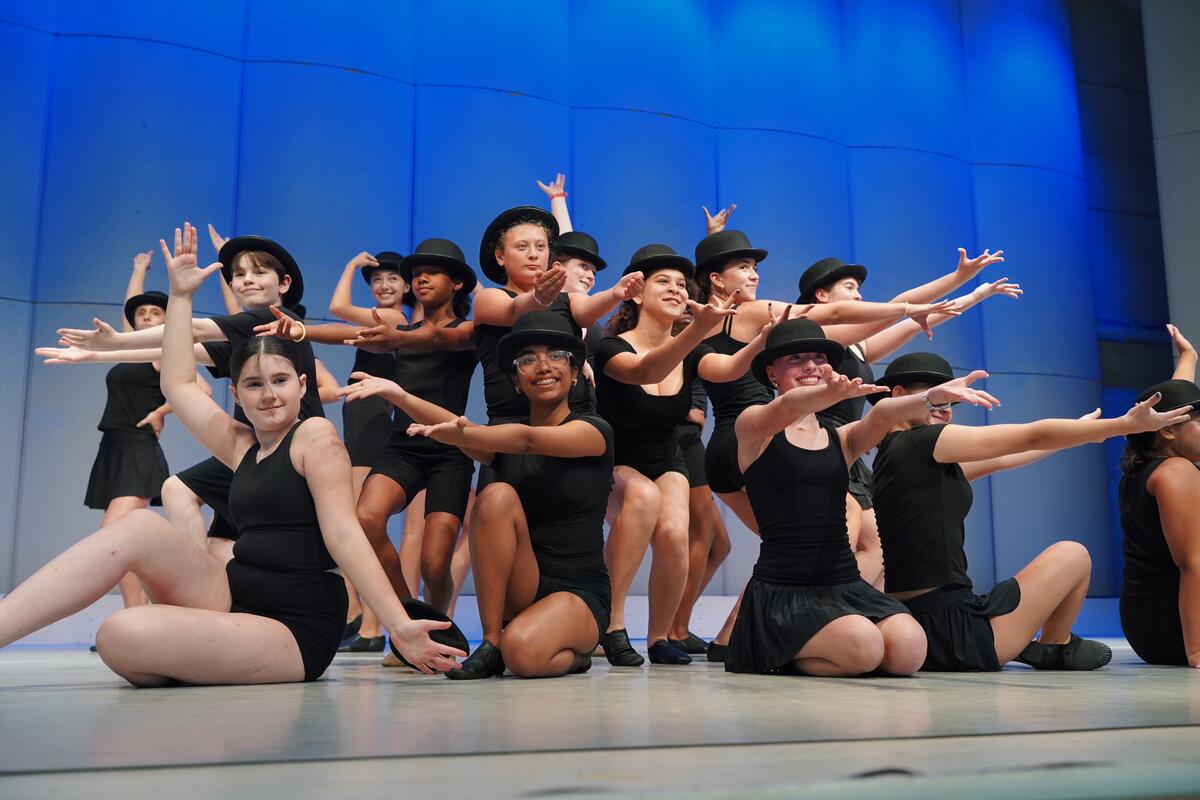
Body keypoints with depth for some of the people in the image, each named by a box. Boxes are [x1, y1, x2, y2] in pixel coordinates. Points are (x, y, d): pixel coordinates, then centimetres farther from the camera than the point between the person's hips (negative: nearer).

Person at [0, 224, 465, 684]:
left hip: (295, 632, -7)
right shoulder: (242, 446, 17)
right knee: (139, 526, -13)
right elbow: (177, 385, 26)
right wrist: (181, 294, 26)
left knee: (121, 638, -29)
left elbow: (343, 535, -12)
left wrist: (399, 624, -22)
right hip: (234, 599, 7)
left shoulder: (315, 435, -3)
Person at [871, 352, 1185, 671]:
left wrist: (1077, 432, 27)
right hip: (948, 631, -9)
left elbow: (996, 459, 20)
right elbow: (1033, 436, -6)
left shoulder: (889, 458, 13)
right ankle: (1055, 647, 30)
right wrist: (1128, 423, 1)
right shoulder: (923, 441, -12)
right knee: (1073, 555, 11)